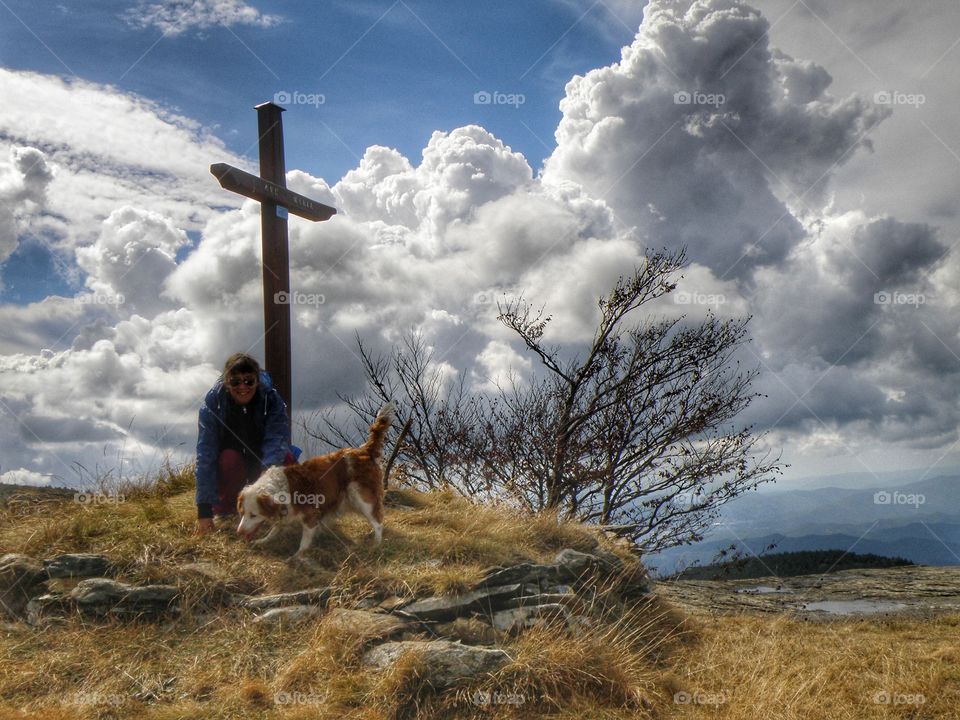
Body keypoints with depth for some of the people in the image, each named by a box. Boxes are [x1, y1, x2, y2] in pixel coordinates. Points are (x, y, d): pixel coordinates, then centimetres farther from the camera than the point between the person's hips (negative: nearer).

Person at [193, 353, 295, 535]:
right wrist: (204, 509, -39)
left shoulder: (272, 399, -21)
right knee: (229, 458, -35)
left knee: (286, 460, -30)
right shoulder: (212, 403, -24)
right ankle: (224, 507, -7)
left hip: (261, 462, 1)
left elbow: (276, 440, -34)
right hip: (229, 465, -1)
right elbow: (205, 454, -30)